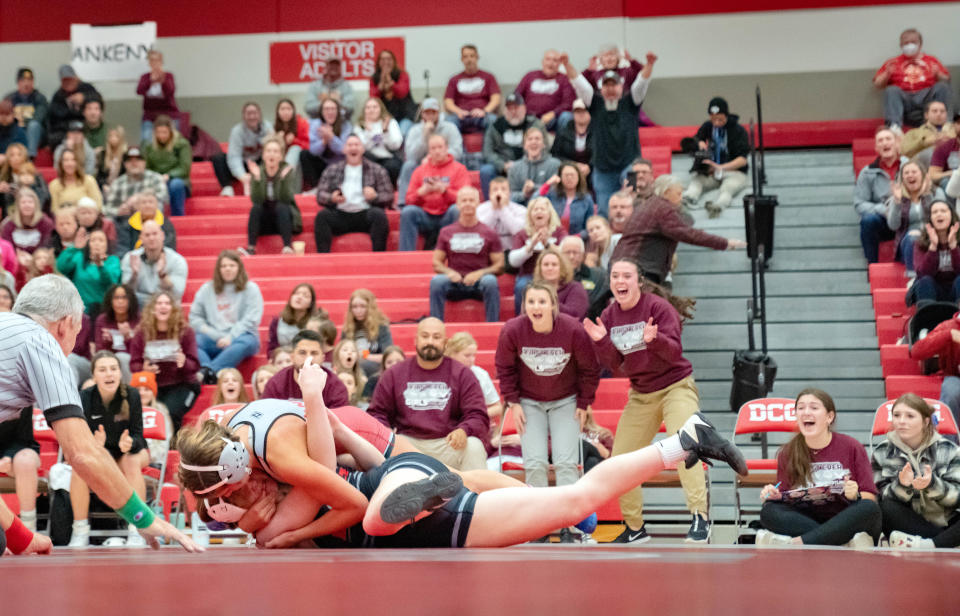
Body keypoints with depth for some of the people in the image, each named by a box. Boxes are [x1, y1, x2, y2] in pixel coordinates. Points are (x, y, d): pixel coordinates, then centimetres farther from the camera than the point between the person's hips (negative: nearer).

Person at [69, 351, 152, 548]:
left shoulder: (132, 396, -18)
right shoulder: (84, 398, -17)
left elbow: (138, 436, -17)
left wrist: (130, 443, -42)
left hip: (127, 450, 0)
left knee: (132, 462, -34)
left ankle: (136, 531, -30)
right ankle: (80, 530, -22)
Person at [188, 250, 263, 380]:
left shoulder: (251, 289, 8)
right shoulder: (207, 289, 15)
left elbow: (251, 320, -3)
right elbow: (195, 317, 8)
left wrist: (230, 337, -15)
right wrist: (215, 336, -7)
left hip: (239, 337, -2)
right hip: (212, 339, 2)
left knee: (247, 342, -38)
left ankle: (208, 372, -51)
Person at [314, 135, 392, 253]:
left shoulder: (377, 170, 13)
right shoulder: (332, 170, 17)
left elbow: (389, 197, 7)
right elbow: (320, 195, 10)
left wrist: (375, 197, -15)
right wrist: (331, 198, -13)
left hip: (365, 215, -1)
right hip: (340, 216, 1)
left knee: (379, 214, -32)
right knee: (322, 215, -27)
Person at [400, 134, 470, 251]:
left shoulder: (458, 168, 5)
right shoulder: (420, 170, 13)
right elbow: (408, 201, 7)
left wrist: (443, 190, -22)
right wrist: (422, 192, -14)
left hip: (447, 218, -2)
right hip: (426, 217, 2)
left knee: (457, 210, -32)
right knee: (408, 211, -25)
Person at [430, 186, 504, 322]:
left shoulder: (489, 233, 8)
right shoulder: (446, 232, 13)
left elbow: (499, 265, 5)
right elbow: (436, 263, 12)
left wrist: (480, 273, -14)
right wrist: (449, 272, -11)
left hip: (479, 281, -1)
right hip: (454, 282, 1)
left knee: (490, 281, -35)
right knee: (436, 281, -30)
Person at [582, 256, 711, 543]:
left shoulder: (658, 307, -12)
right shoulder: (610, 316, 2)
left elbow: (675, 351, -19)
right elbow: (614, 365, 0)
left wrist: (654, 339, -37)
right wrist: (601, 341, -17)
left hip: (676, 387, -6)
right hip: (640, 395, 6)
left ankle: (700, 518, -24)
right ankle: (635, 527, 17)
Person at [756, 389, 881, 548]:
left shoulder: (851, 447, 2)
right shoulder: (787, 453, 8)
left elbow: (870, 499, 1)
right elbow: (785, 502, 10)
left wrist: (855, 496, -21)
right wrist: (775, 497, -12)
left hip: (845, 521, -1)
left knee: (869, 508, -31)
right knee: (769, 511, -25)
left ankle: (797, 543, -39)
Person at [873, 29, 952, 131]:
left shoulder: (931, 60, 23)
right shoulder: (893, 63, 21)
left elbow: (946, 80, 15)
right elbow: (877, 84, 14)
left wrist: (937, 74, -6)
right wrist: (887, 74, -6)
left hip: (926, 97, 1)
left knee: (942, 87, -25)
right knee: (891, 90, -30)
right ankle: (895, 126, -49)